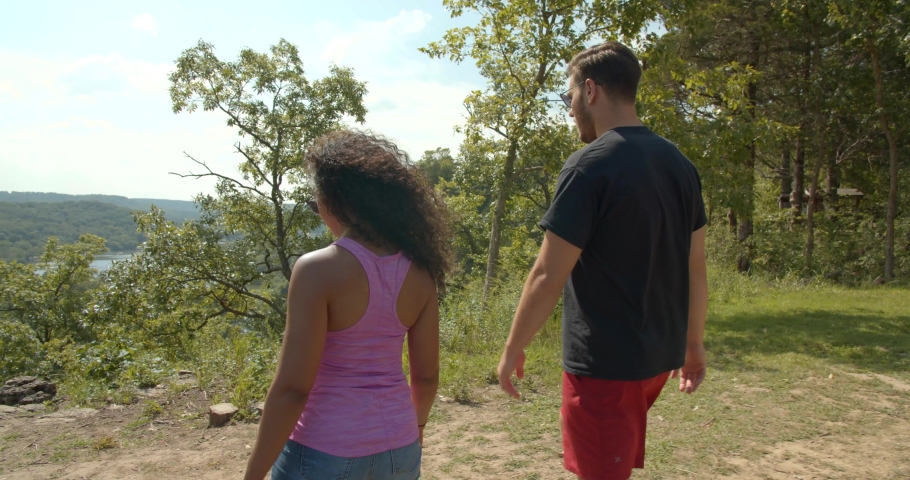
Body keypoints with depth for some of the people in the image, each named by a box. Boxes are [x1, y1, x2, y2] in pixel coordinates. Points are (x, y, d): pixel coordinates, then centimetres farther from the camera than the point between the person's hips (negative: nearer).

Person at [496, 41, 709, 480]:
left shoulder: (589, 166, -17)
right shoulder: (679, 164, 5)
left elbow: (548, 276, -17)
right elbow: (695, 267, 10)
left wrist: (513, 348, -5)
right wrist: (694, 343, 19)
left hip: (604, 361, -8)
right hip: (660, 354, 8)